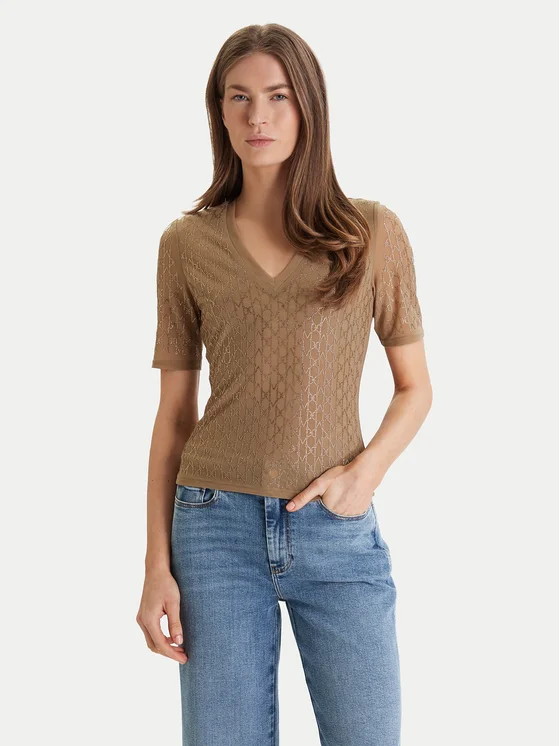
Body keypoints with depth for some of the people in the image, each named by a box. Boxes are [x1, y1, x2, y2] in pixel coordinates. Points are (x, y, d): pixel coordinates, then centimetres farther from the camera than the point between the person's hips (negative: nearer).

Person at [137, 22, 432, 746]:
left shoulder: (372, 230, 2)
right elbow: (173, 414, 7)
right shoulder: (187, 243, 5)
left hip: (338, 529, 0)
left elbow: (415, 386, 9)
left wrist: (366, 470, -10)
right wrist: (157, 564, 3)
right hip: (217, 526, 1)